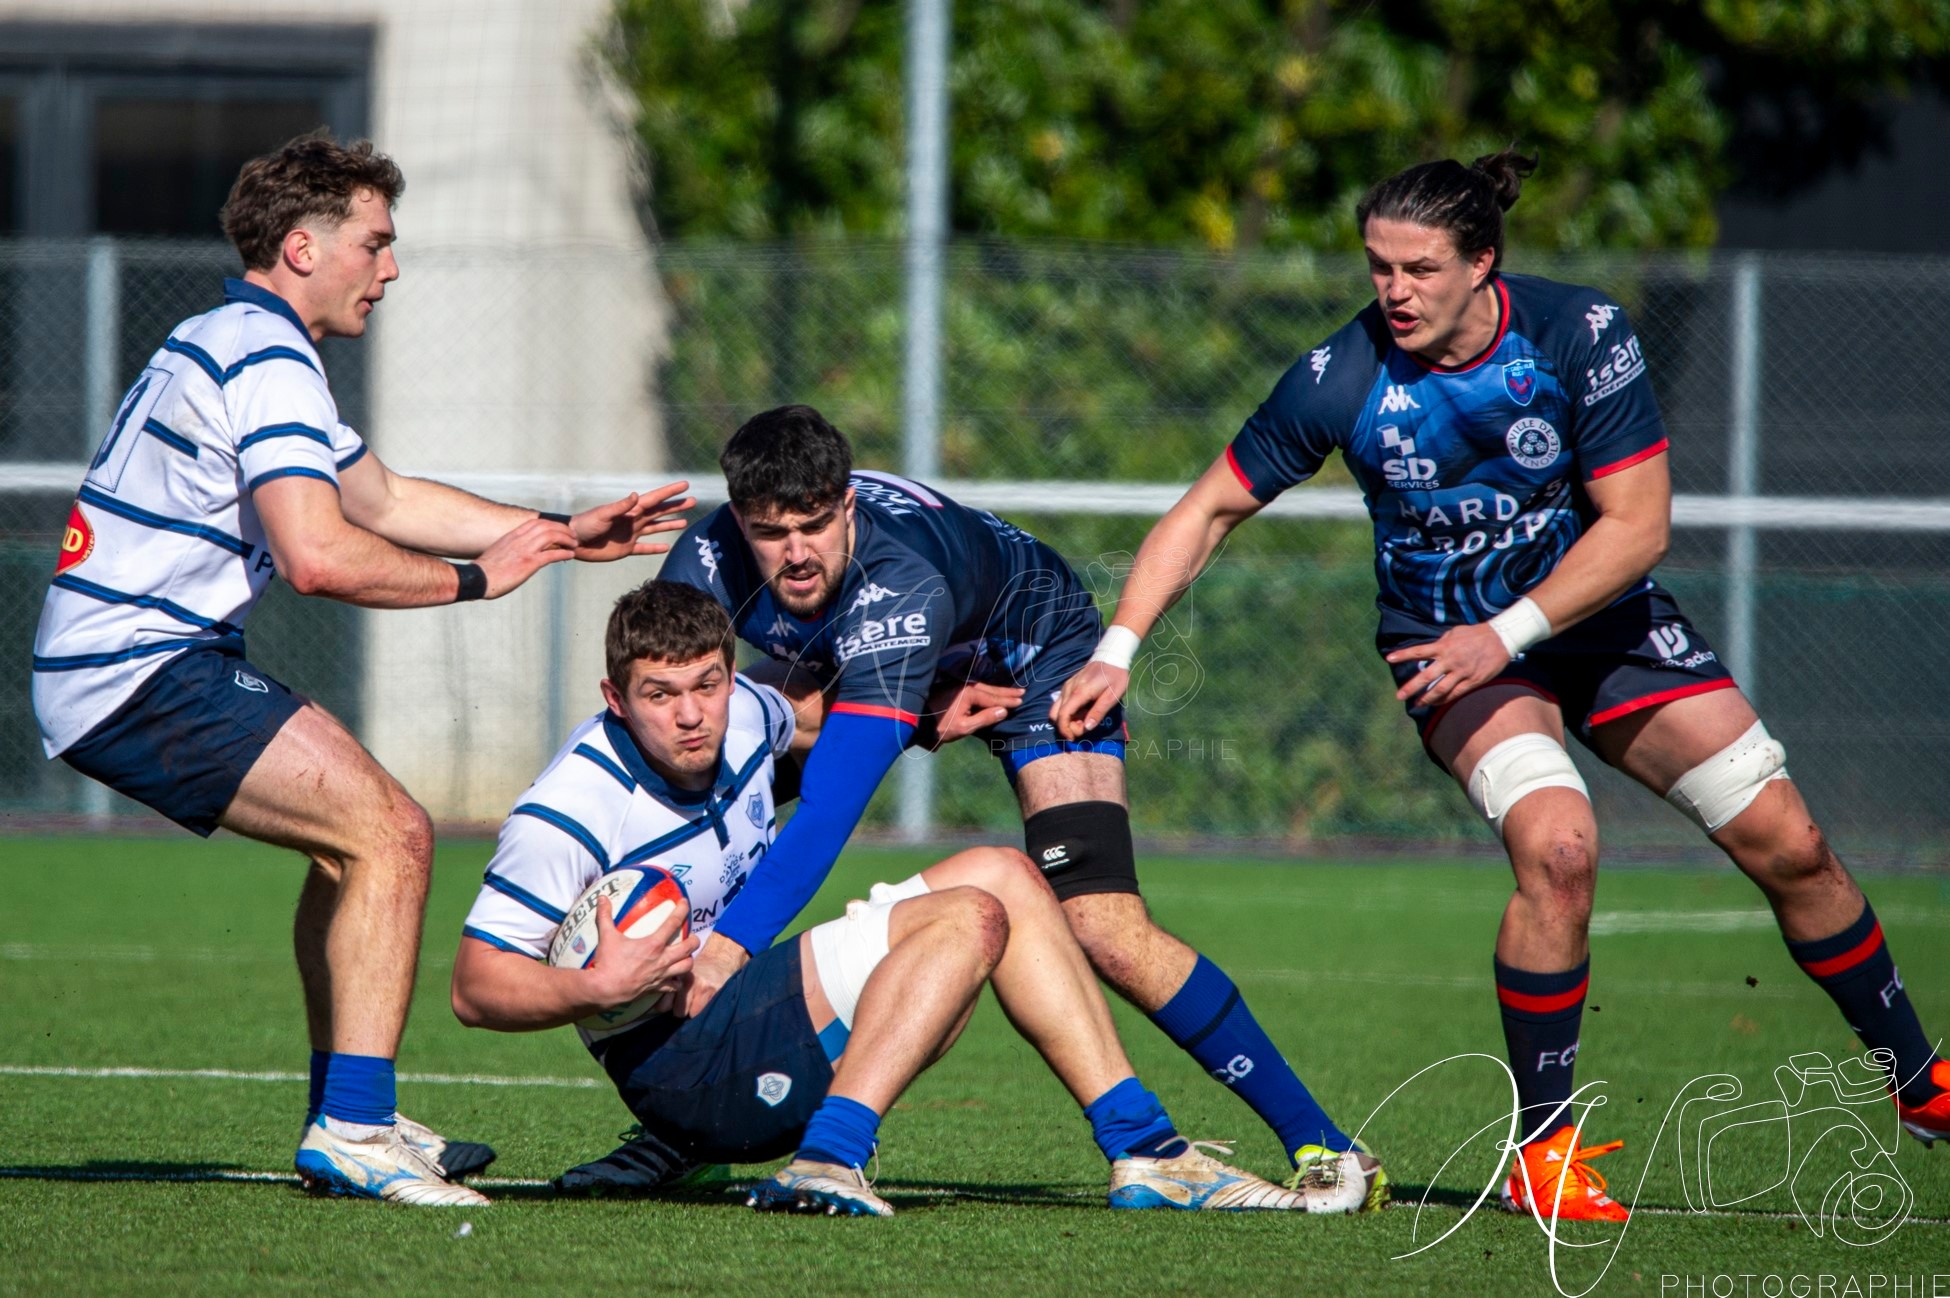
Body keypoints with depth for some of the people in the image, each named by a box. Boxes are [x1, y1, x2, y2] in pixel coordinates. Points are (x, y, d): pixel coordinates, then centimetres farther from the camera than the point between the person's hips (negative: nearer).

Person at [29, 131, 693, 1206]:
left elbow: (384, 499, 30)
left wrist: (560, 534, 24)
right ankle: (354, 1129, -19)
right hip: (142, 674, -11)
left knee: (357, 836, 20)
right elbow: (319, 555, -25)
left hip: (101, 669, 11)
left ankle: (344, 1126, 20)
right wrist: (473, 577, -11)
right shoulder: (265, 359, -14)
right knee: (388, 833, -15)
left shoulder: (238, 345, 21)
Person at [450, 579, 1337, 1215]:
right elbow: (475, 987, -21)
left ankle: (1144, 1149, 1)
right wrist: (598, 990, -37)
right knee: (969, 918, -19)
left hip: (758, 997, 9)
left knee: (1000, 874, 6)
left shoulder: (743, 713, 2)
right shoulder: (571, 812, -21)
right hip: (677, 1059, -9)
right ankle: (830, 1158, -36)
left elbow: (810, 722, 29)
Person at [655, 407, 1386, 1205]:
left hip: (1036, 659, -6)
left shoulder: (905, 588, -44)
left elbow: (830, 808, -51)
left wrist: (726, 949, -60)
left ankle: (1316, 1141, -12)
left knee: (1102, 929, -24)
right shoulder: (707, 564, -29)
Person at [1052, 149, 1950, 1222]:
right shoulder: (1341, 378, -19)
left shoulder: (1580, 333, -20)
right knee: (1557, 845, -29)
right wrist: (1116, 650, -16)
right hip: (1453, 645, -2)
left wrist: (1506, 633, -24)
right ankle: (1542, 1149, -15)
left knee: (1787, 845, -1)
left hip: (1599, 614, 2)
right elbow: (1210, 510, -8)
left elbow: (1637, 523, -17)